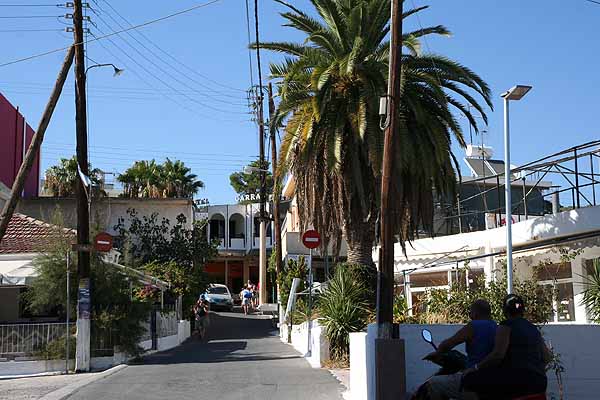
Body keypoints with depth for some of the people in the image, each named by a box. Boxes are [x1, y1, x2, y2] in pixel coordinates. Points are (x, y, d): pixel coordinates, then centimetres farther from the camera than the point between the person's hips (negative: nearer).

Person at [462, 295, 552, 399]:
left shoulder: (506, 325, -2)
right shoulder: (533, 329, 19)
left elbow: (498, 354, -13)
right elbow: (548, 357, 21)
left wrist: (475, 368, -7)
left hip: (518, 380, -8)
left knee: (469, 380, -7)